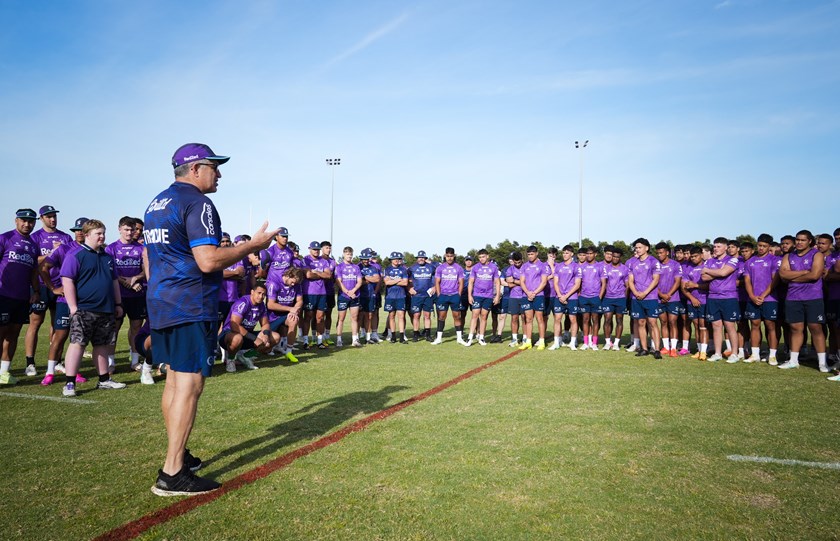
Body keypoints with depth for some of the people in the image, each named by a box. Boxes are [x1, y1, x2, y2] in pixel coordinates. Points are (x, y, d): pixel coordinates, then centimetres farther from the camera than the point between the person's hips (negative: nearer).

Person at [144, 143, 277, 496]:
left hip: (160, 304, 10)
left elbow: (149, 259, 23)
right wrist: (253, 245, -13)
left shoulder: (156, 204, 18)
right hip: (191, 308, -10)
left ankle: (177, 454, 28)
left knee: (175, 380, 17)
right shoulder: (197, 203, -13)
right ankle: (172, 474, -3)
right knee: (189, 384, -6)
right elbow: (208, 261, -23)